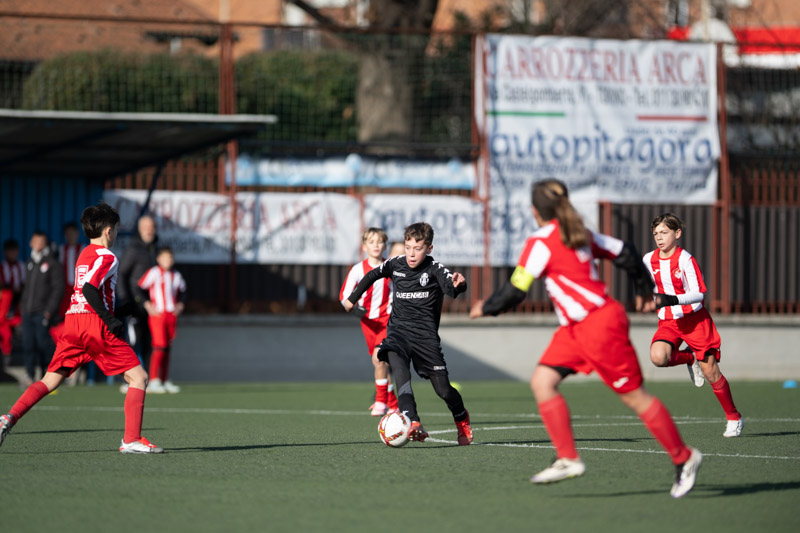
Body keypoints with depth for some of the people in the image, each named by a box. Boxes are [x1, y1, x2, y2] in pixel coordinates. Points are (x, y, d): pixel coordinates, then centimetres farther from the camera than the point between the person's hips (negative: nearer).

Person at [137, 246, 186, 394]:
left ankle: (165, 381, 13)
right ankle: (153, 381, -11)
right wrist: (147, 305, -11)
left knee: (167, 348, 8)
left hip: (172, 314, 6)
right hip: (157, 314, -6)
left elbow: (182, 292, 26)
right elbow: (139, 288, -6)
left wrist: (180, 305, 10)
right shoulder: (153, 273, -5)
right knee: (159, 346, -13)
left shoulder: (176, 275, 12)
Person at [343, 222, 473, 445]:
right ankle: (413, 423, -43)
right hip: (398, 330, 2)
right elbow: (372, 275, 25)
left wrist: (458, 285, -52)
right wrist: (352, 299, 34)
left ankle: (462, 420, 31)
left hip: (425, 334, -2)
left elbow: (451, 288, -28)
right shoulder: (396, 264, 4)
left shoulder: (434, 269, -8)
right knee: (398, 368, -30)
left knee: (443, 389, -3)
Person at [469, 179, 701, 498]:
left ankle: (684, 458, 8)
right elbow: (624, 253, 14)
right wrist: (644, 291, 28)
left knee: (633, 396, -2)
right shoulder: (580, 235, 11)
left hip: (600, 326, -9)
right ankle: (568, 459, -1)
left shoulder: (541, 243, -13)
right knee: (542, 381, 1)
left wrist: (486, 308, 6)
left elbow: (515, 292, -12)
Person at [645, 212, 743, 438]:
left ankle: (733, 417, 16)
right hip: (668, 322, 4)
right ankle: (689, 359, 7)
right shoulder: (649, 260, 0)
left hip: (694, 318, -4)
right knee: (658, 357, -27)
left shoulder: (685, 259, -15)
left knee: (710, 372, -2)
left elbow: (699, 293, -19)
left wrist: (673, 300, -32)